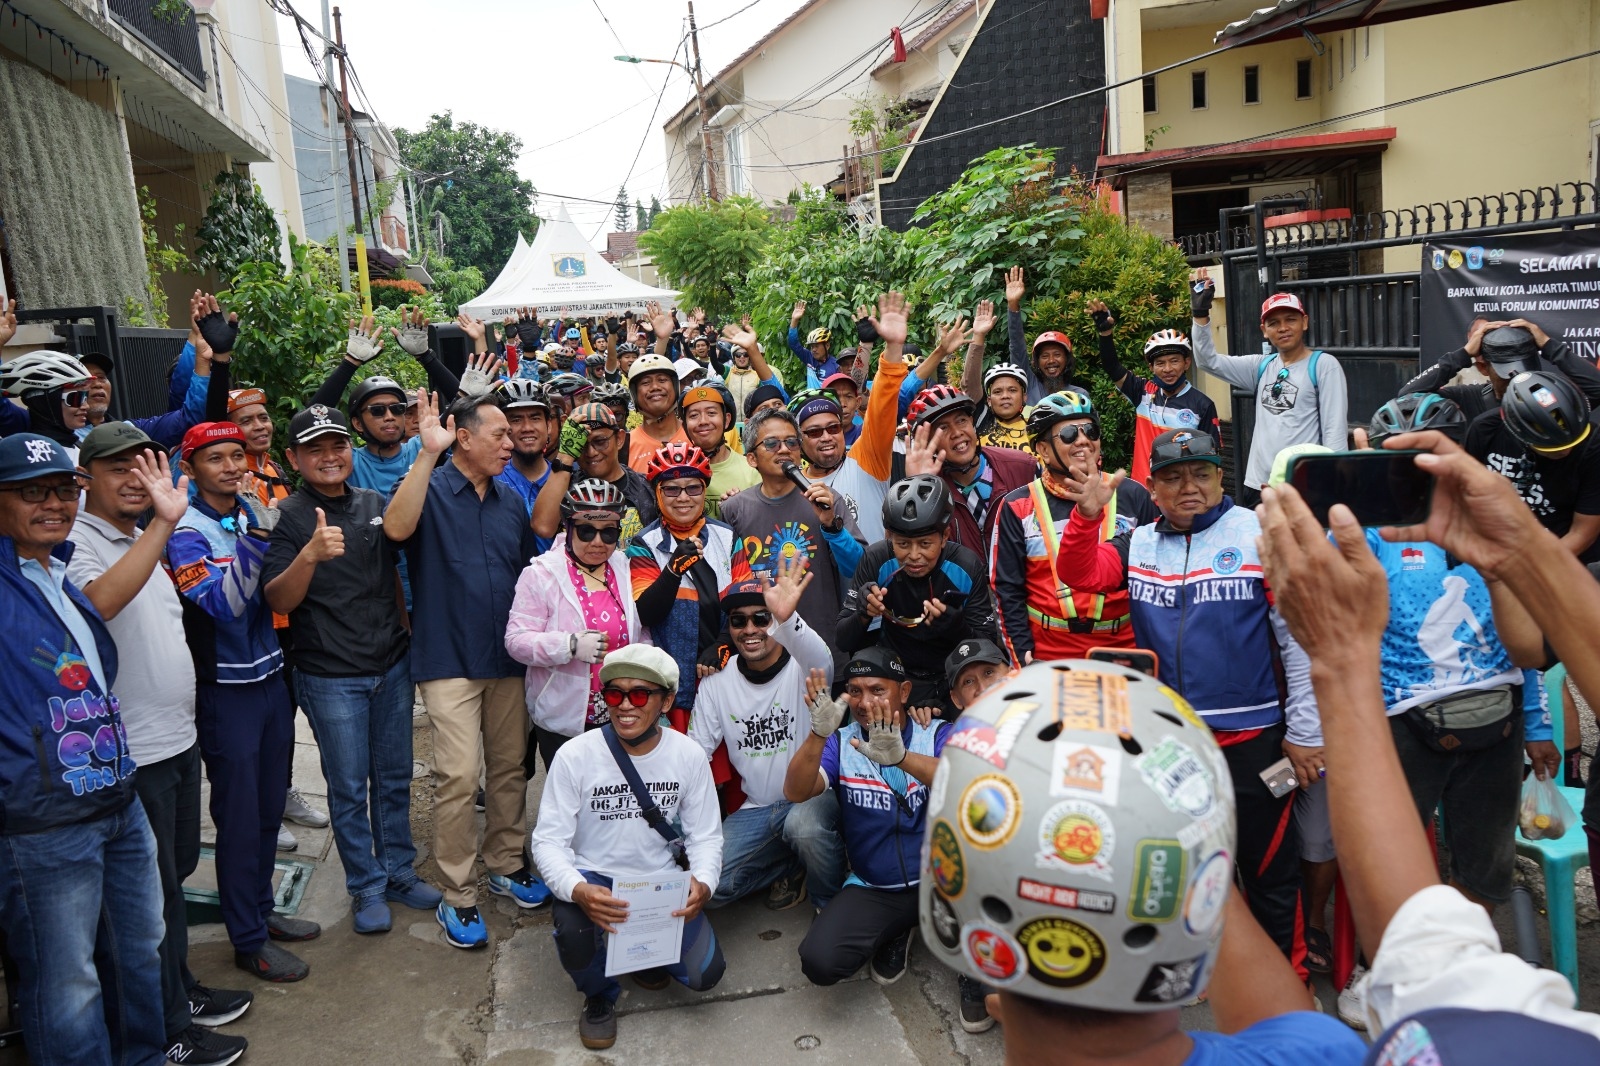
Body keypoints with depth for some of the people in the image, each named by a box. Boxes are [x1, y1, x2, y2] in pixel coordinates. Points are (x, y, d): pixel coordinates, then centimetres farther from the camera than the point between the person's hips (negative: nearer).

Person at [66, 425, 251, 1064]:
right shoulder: (76, 543, -17)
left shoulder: (142, 538, 13)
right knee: (155, 892, 3)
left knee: (177, 872, 21)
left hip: (177, 737, 9)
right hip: (133, 753, -9)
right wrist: (162, 524, -44)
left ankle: (181, 992, 37)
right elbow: (100, 600, -40)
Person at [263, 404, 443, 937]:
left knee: (395, 777, 14)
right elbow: (279, 601, -16)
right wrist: (310, 554, -34)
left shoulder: (374, 504, 6)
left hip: (393, 664, 4)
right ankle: (366, 887, 21)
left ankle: (398, 871, 29)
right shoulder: (287, 518, -7)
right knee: (349, 787, 6)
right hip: (331, 677, -4)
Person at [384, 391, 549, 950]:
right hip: (450, 659, -6)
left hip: (508, 657, 6)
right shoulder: (429, 489, -6)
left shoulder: (510, 501, 12)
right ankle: (458, 897, 5)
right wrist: (427, 453, -30)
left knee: (510, 767, 13)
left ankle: (507, 865, 31)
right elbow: (397, 528, -29)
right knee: (459, 777, -8)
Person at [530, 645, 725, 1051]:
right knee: (572, 930, -34)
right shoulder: (576, 755, -16)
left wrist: (703, 883, -26)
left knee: (703, 974, -15)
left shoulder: (688, 755, -9)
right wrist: (578, 890, -35)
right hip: (595, 879, -2)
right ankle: (599, 995, 4)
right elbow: (549, 840, -15)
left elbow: (706, 835, -4)